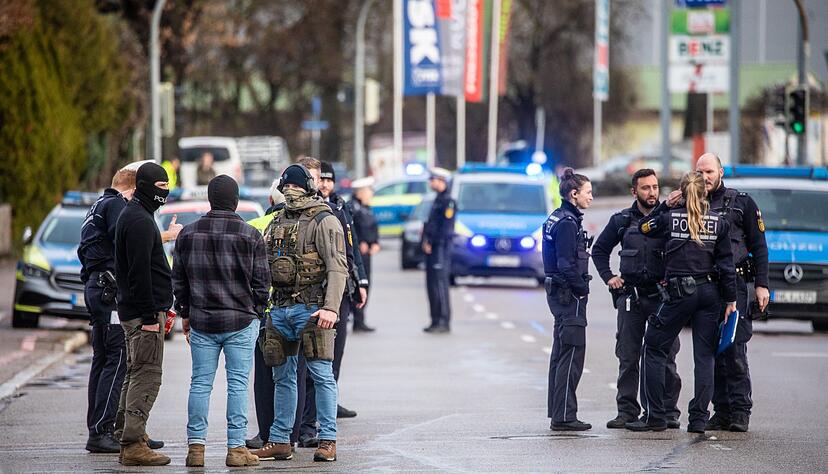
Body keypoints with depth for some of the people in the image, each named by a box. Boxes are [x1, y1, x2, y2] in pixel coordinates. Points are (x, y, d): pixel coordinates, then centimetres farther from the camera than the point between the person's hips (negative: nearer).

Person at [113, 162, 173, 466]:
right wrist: (150, 316, -22)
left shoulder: (133, 216, 19)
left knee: (136, 374, 16)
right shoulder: (140, 221, -14)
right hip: (144, 311, -11)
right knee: (147, 376, -11)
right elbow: (139, 272, -21)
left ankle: (126, 438, 21)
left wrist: (160, 309, 24)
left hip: (133, 311, 11)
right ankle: (133, 445, -14)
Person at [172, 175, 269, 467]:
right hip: (241, 322, -2)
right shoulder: (250, 236, -5)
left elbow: (178, 280, 9)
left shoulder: (188, 234, 3)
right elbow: (262, 281, -2)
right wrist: (256, 311, 11)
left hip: (201, 322, 2)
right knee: (238, 384, 0)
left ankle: (196, 445, 4)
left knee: (200, 383, 7)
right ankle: (236, 448, -1)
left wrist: (185, 314, 19)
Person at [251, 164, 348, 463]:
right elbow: (263, 266, 21)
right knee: (283, 377, 10)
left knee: (321, 374, -6)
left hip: (310, 308, -7)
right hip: (279, 308, 7)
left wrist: (331, 307, -22)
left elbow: (337, 268, -13)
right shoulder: (277, 223, 17)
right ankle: (279, 441, 15)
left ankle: (328, 440, -4)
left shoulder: (324, 221, -5)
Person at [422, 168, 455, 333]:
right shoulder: (438, 200, 18)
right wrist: (426, 242, 10)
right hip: (432, 250, 10)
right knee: (432, 285, 10)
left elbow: (446, 228, -17)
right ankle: (436, 320, 14)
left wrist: (431, 243, -15)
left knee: (440, 285, -10)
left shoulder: (448, 202, -11)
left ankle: (443, 322, -9)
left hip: (440, 249, -10)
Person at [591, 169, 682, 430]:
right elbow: (599, 249, 20)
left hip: (662, 294, -2)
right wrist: (608, 277, 9)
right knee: (627, 356, 2)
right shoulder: (622, 220, 7)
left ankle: (668, 411, 3)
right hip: (630, 295, 2)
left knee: (665, 356, -2)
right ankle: (627, 410, 7)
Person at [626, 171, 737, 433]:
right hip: (710, 292, 3)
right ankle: (698, 419, 1)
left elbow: (643, 227, 15)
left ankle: (655, 416, 4)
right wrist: (730, 299, 6)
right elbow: (726, 264, 2)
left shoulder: (669, 217, -4)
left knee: (653, 348, 8)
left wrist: (663, 206, 14)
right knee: (704, 355, 6)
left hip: (679, 292, -3)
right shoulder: (718, 222, 2)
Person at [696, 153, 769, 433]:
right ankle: (721, 412, 6)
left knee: (734, 350, -10)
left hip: (733, 285, -3)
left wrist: (761, 284, -1)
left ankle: (740, 412, -9)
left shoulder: (742, 203, 8)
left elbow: (758, 246, 7)